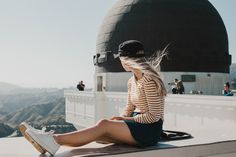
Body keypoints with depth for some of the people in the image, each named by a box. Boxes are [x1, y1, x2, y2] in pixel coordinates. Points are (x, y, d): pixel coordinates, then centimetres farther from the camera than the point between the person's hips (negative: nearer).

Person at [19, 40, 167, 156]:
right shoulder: (132, 81, 14)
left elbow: (154, 115, -17)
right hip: (135, 126, 7)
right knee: (97, 134, -13)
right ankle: (50, 141, -23)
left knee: (103, 124, -24)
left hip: (150, 129, -7)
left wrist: (125, 119, -14)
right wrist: (118, 119, -5)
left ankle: (55, 139, -28)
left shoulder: (149, 80, -15)